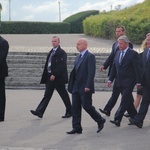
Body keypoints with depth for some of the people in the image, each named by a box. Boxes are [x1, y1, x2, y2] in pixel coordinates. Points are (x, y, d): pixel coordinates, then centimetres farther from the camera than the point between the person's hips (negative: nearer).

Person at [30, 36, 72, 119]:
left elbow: (61, 66, -19)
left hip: (58, 78, -7)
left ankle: (69, 112, 17)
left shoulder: (61, 53, -11)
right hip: (49, 77, 8)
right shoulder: (51, 52, 15)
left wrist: (54, 75, -24)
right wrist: (45, 77, 15)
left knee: (64, 95, 4)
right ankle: (39, 112, -5)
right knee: (47, 95, 2)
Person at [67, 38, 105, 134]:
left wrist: (88, 86, -23)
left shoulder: (90, 57, -11)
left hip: (85, 88, -8)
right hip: (76, 87, 8)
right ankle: (77, 128, 8)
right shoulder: (79, 57, 16)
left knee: (86, 106, -5)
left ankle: (100, 121, 15)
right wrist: (71, 85, 13)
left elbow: (91, 72, -18)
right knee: (75, 107, 4)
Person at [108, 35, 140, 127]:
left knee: (124, 101, -11)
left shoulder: (133, 54, -7)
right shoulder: (118, 53, 13)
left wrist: (138, 82, -11)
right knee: (128, 101, 13)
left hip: (129, 82, -7)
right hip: (120, 83, 7)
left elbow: (137, 69, -9)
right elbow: (114, 68, 17)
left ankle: (117, 119, -15)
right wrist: (110, 79, 9)